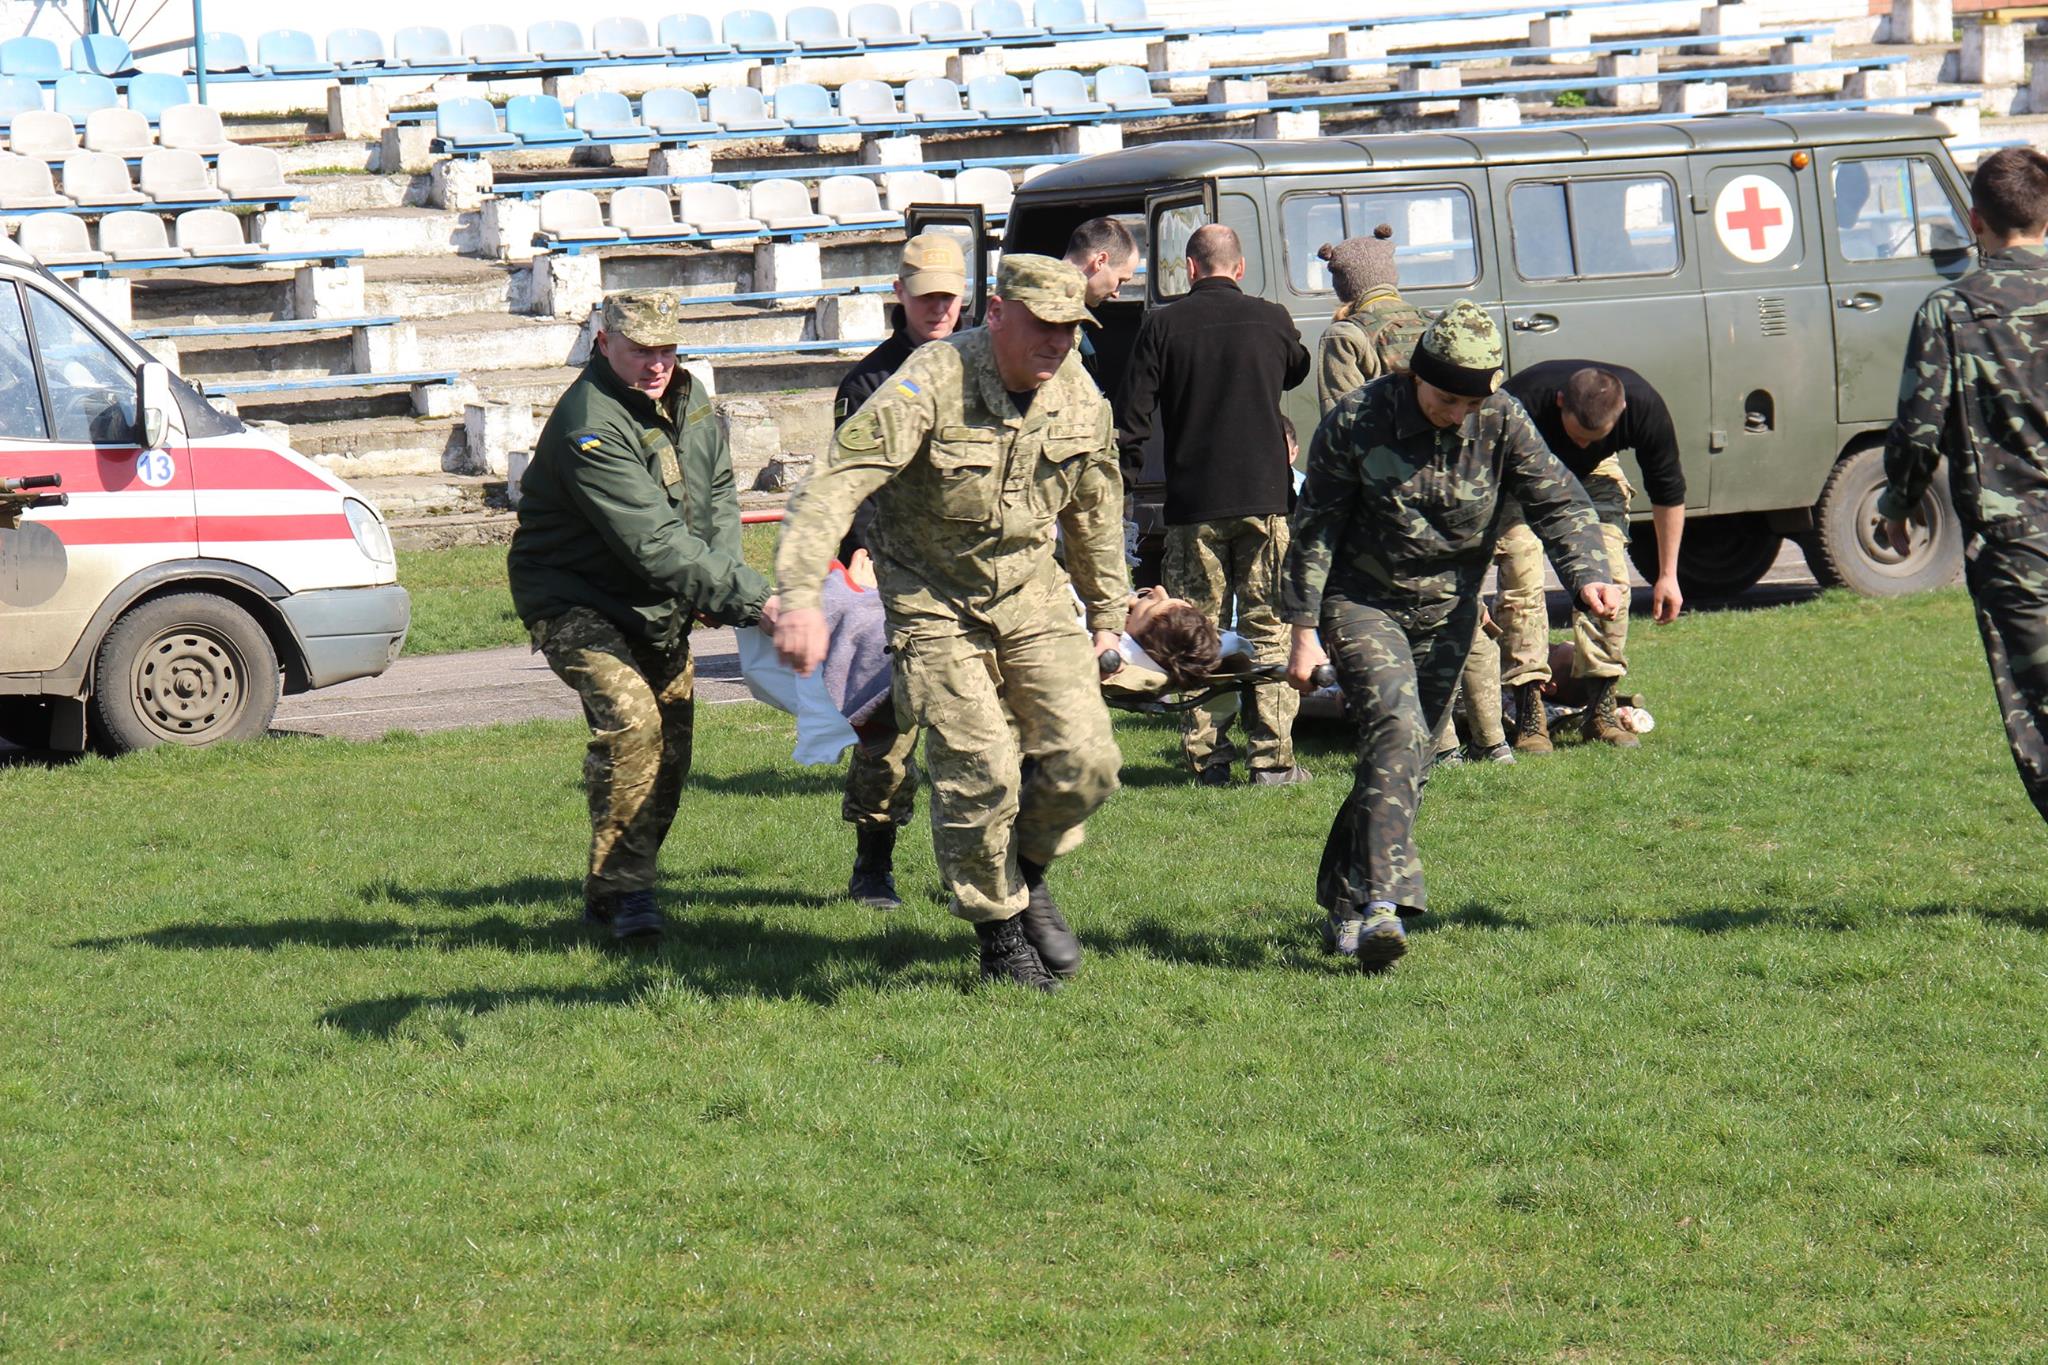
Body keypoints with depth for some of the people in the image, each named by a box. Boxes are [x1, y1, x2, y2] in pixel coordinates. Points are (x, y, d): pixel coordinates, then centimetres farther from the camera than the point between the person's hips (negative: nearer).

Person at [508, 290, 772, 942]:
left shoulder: (688, 398, 0)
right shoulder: (589, 426, -28)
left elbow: (720, 492, 12)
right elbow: (655, 546, -33)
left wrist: (716, 582, -6)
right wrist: (749, 598, -35)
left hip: (659, 611, 8)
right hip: (576, 603, -8)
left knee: (670, 746, 7)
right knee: (629, 719, -27)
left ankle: (614, 888, 22)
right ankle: (620, 889, -20)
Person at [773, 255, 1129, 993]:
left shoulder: (1079, 396, -5)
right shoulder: (932, 384, -25)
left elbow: (1095, 510, 13)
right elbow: (836, 483, -34)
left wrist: (1107, 613, 21)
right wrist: (801, 595, -46)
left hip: (1030, 589, 5)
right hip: (933, 598, -5)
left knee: (1085, 759, -8)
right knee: (978, 775, -12)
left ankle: (1027, 873, 21)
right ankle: (999, 934, 10)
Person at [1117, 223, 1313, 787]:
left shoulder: (1163, 326, -2)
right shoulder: (1271, 320, 2)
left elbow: (1133, 416, -2)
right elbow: (1297, 371, 24)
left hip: (1193, 502, -1)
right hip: (1265, 496, 1)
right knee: (1268, 628, 4)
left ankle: (1206, 755, 3)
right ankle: (1272, 756, -1)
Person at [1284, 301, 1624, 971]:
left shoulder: (1501, 421, -8)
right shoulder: (1356, 422, -16)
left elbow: (1557, 501, -8)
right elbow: (1314, 529, -9)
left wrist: (1587, 575, -27)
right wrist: (1304, 632, -10)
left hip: (1447, 610, 4)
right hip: (1363, 601, -4)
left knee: (1405, 758, 7)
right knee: (1398, 733, -24)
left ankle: (1344, 908, 20)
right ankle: (1381, 904, -31)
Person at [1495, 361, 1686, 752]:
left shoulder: (1644, 407, -31)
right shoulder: (1525, 402, -40)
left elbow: (1667, 491, -12)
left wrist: (1667, 575, -7)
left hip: (1593, 475, 3)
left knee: (1610, 579, -13)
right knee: (1521, 579, -19)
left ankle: (1602, 710, -5)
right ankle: (1529, 717, -18)